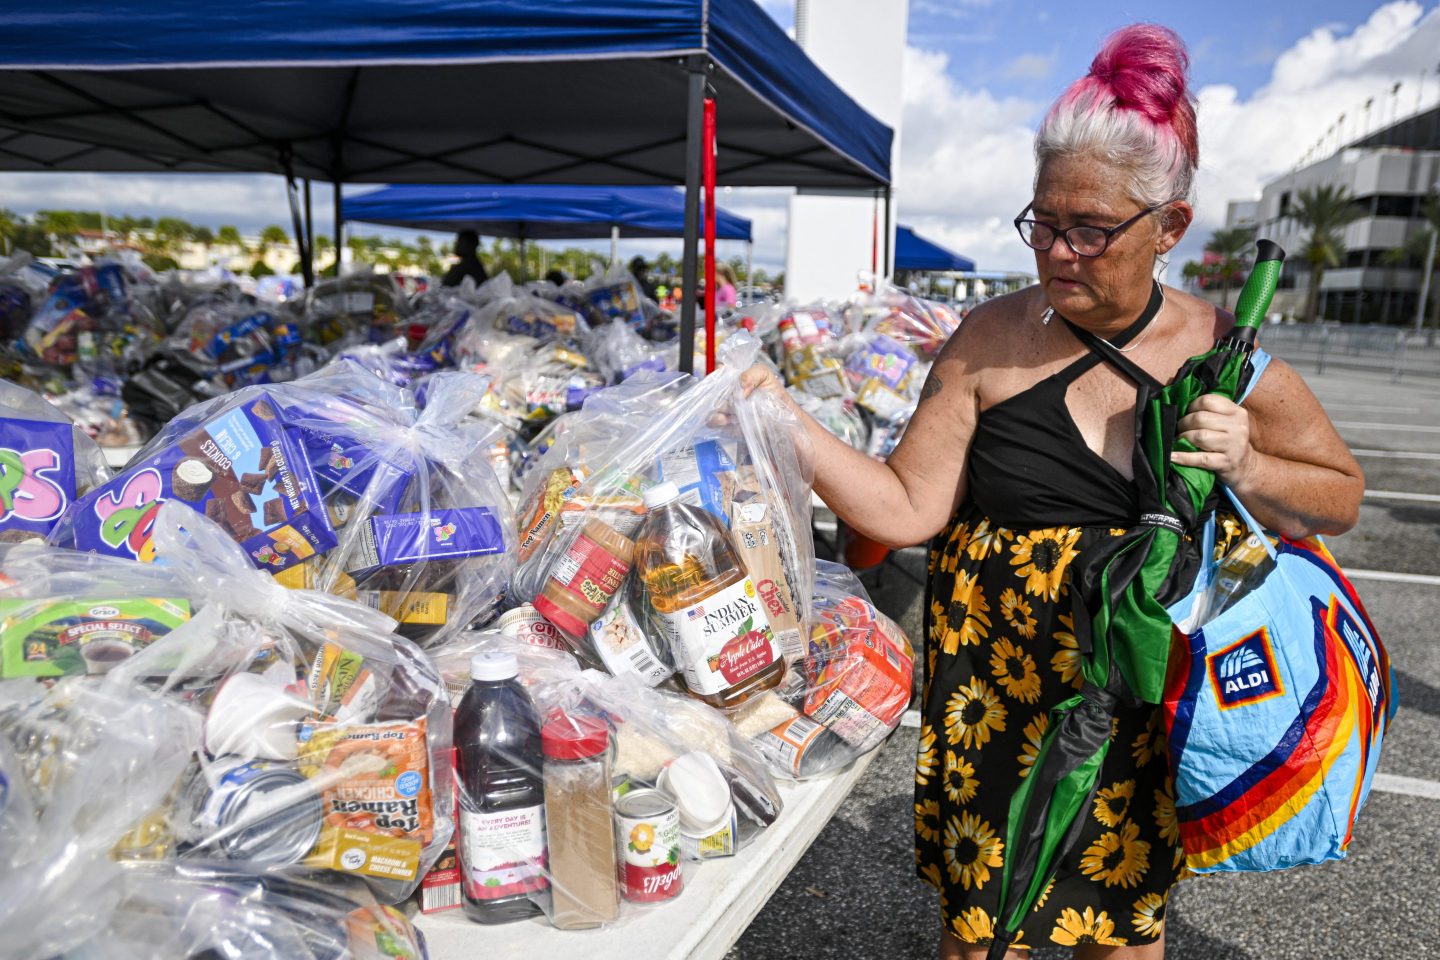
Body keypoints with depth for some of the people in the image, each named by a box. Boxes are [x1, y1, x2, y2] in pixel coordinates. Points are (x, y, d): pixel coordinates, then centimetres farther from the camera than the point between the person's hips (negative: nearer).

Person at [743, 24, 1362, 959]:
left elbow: (1340, 494, 6)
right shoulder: (991, 341, -7)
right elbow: (907, 509, -10)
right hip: (995, 697, -1)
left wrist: (1246, 469, -15)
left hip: (1149, 704, 1)